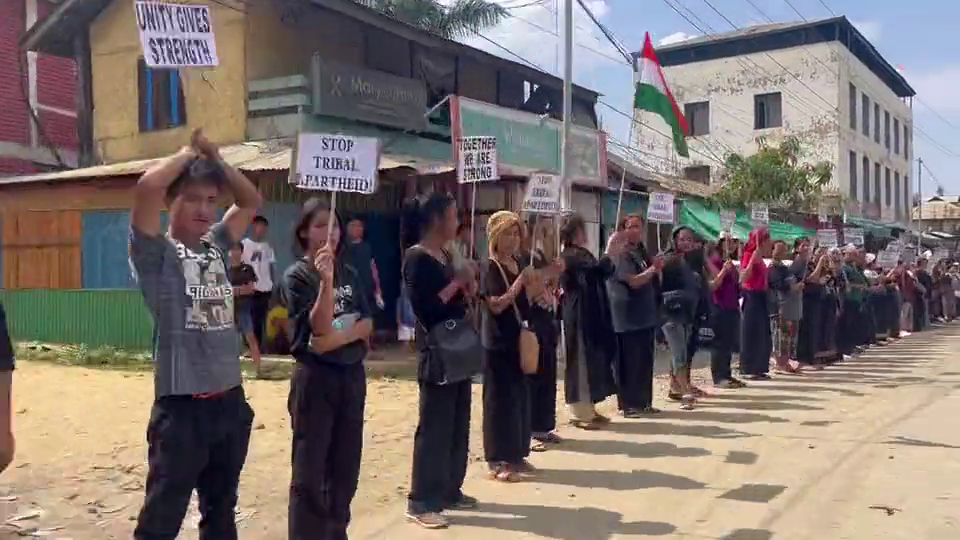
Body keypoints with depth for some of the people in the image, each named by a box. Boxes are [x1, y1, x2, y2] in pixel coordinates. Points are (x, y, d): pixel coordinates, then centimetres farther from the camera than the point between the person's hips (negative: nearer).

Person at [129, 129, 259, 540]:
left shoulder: (216, 245, 9)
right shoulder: (157, 253, -7)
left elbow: (251, 201, 20)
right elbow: (147, 187, -23)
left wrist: (215, 158, 6)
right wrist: (189, 153, -7)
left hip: (230, 402, 6)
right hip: (181, 407, -6)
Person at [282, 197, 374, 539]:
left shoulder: (350, 274, 9)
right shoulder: (297, 275, -6)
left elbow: (367, 324, 1)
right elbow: (319, 326, -16)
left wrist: (338, 338, -16)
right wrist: (325, 281, -28)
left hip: (352, 375, 5)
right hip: (315, 377, -5)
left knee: (345, 468, 11)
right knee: (309, 472, -2)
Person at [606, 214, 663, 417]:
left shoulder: (641, 252, 18)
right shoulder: (621, 254, -10)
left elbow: (652, 282, 24)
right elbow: (634, 281, -20)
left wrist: (656, 268, 6)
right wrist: (653, 269, -13)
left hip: (645, 314, 9)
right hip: (628, 317, -9)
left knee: (645, 361, 11)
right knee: (629, 363, -4)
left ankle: (643, 402, 19)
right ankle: (628, 405, 1)